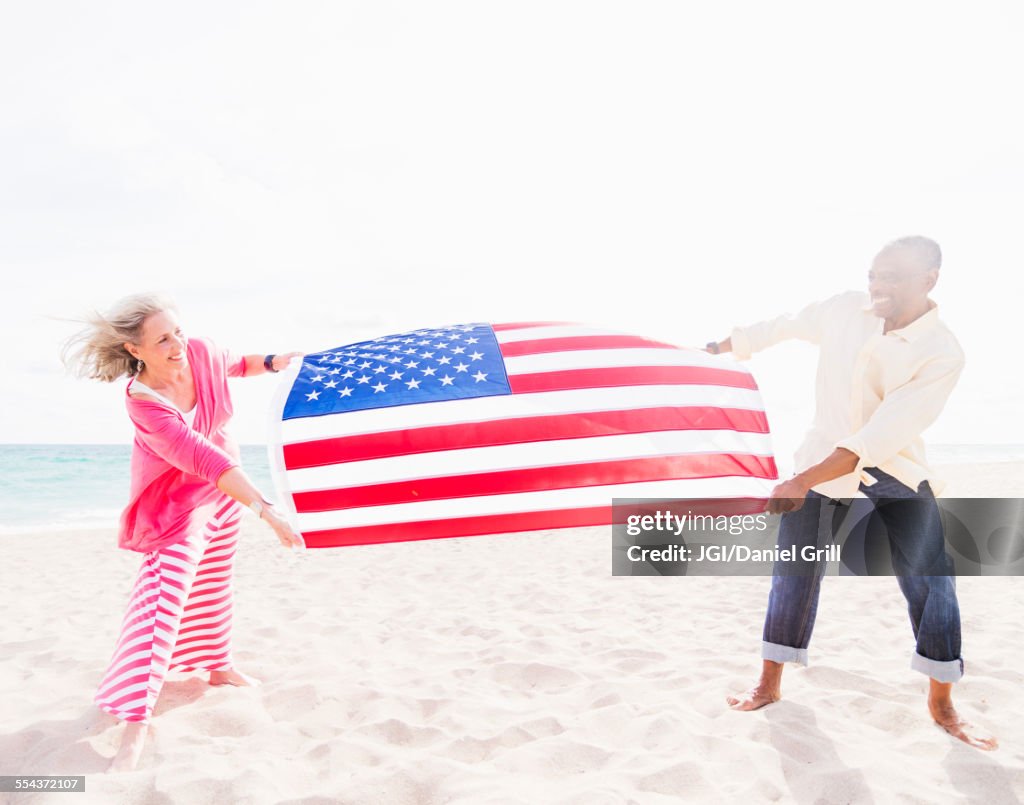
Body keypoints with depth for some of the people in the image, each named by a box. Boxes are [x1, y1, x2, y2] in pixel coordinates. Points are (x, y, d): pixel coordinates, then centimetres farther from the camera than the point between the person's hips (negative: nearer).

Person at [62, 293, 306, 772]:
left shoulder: (200, 353, -18)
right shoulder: (144, 403, -34)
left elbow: (234, 365, 9)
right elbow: (205, 460, -43)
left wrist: (272, 363, -10)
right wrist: (265, 510, -48)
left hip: (224, 484, 6)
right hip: (177, 498, -6)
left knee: (213, 581, 19)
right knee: (165, 591, -17)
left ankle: (217, 664, 40)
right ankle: (135, 719, -14)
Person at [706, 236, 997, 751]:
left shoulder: (941, 354, -20)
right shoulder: (845, 309, -8)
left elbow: (880, 437, -28)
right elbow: (784, 326, 10)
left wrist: (803, 482, -34)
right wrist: (724, 345, 20)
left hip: (895, 474, -2)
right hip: (822, 458, 3)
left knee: (932, 582, -1)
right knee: (793, 572, 5)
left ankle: (942, 705, 21)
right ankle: (769, 685, 20)